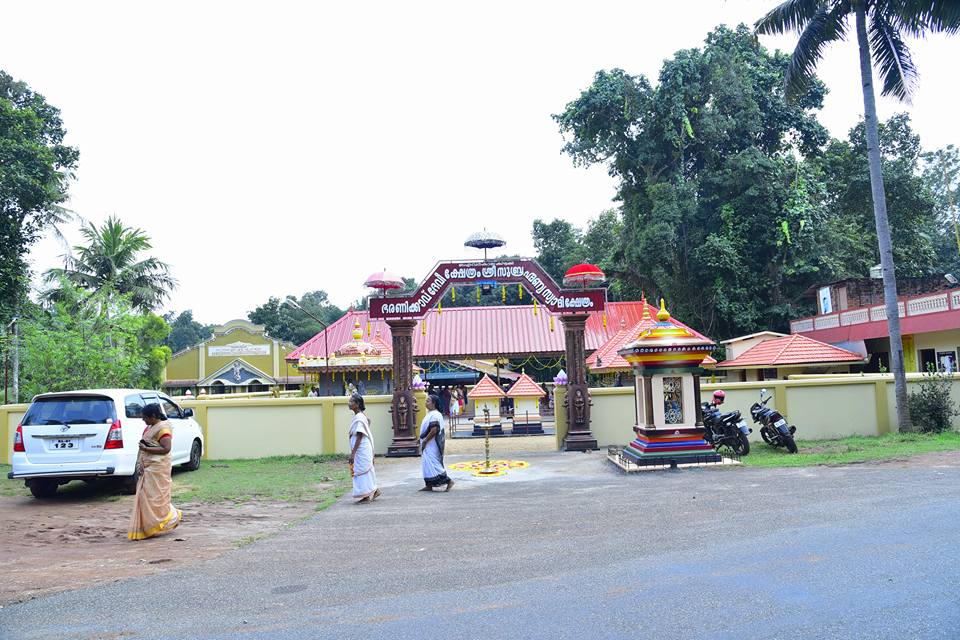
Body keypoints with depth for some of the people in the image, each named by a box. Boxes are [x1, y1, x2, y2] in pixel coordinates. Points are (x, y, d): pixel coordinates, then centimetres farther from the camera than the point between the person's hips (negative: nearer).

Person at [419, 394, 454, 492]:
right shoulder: (430, 414, 14)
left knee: (433, 464, -9)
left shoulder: (434, 415, -19)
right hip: (428, 445, 10)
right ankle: (429, 485, 17)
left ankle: (448, 481, -5)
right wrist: (424, 441, 17)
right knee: (427, 465, 12)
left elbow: (434, 430, -26)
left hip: (431, 444, -10)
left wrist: (425, 441, -19)